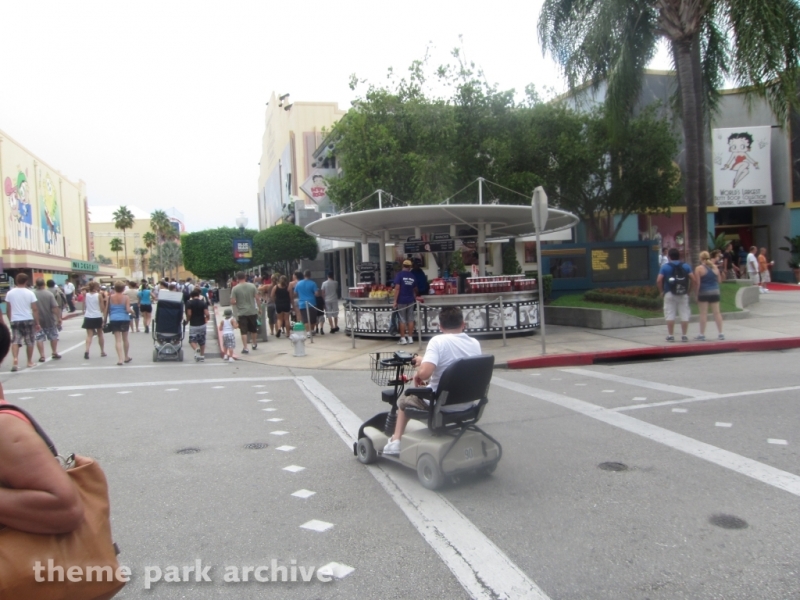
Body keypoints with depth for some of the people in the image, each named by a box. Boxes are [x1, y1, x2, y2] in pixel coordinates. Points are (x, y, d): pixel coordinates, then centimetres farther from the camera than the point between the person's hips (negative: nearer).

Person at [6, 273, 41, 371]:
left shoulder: (10, 293, 0)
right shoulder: (30, 293, -5)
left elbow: (8, 309, 5)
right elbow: (35, 309, -6)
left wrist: (10, 320, 18)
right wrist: (37, 322, 0)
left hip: (15, 320, 1)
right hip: (28, 320, -1)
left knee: (15, 341, 1)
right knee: (30, 341, 11)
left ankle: (15, 359, -19)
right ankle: (30, 361, 20)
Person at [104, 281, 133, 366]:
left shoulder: (110, 297, 2)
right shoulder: (126, 297, -4)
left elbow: (107, 310, 6)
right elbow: (128, 310, -13)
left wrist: (105, 320, 15)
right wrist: (132, 312, 9)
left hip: (114, 320, 0)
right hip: (124, 319, 0)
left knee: (118, 340, -2)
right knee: (125, 339, 15)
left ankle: (120, 359, -13)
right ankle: (126, 357, 29)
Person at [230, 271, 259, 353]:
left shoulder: (235, 288, -10)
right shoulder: (252, 286, -4)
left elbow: (232, 302, -12)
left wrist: (238, 303, 9)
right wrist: (258, 308, 11)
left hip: (242, 313, -2)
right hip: (252, 311, 3)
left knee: (244, 331, 2)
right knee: (254, 329, 19)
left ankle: (245, 348, 0)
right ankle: (254, 344, 36)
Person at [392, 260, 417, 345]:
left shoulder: (399, 275, -7)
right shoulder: (412, 276, 7)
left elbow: (397, 288, -15)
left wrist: (395, 301, -13)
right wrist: (415, 296, 39)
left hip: (401, 301, -4)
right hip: (410, 300, 4)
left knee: (402, 320, 0)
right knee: (410, 319, 8)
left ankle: (403, 339, 2)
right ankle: (410, 338, 10)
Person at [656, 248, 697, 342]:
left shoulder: (665, 267, -1)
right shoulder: (686, 266, 4)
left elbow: (658, 280, -12)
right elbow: (694, 280, -5)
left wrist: (661, 291, 0)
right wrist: (689, 290, 6)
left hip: (669, 294, -1)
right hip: (683, 294, 1)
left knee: (670, 315, 3)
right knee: (684, 315, 7)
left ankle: (670, 335, 5)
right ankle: (684, 335, 8)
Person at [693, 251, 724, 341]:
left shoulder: (699, 268, -7)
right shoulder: (715, 267, 7)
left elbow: (697, 283, -11)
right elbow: (719, 280, 12)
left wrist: (696, 294, -5)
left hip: (704, 292, -4)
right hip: (715, 292, 4)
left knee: (703, 313, -2)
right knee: (717, 312, 9)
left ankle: (702, 335, 0)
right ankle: (720, 333, 12)